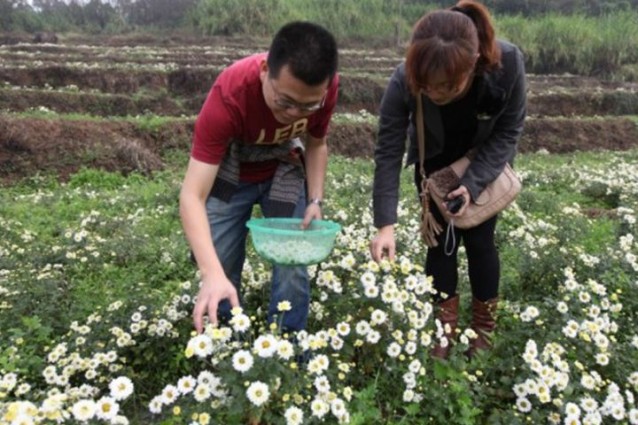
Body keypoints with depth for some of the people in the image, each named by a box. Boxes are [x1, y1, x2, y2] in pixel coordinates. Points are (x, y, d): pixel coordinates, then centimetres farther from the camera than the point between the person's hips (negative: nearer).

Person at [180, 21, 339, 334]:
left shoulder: (324, 89, -27)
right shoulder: (229, 94, -37)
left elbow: (316, 144, -4)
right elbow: (192, 196, -39)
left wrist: (315, 201, -17)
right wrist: (212, 274, -52)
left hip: (284, 171, 2)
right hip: (230, 172, -2)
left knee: (293, 266, -5)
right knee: (221, 270, -5)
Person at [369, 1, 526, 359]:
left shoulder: (508, 64, -35)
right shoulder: (404, 81, -36)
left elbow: (508, 134, -20)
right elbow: (388, 152, -30)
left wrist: (472, 184, -30)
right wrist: (386, 224, -36)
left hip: (485, 163, 0)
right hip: (434, 164, 1)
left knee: (479, 240, 1)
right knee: (442, 240, 0)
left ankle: (484, 330, 22)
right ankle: (445, 329, 18)